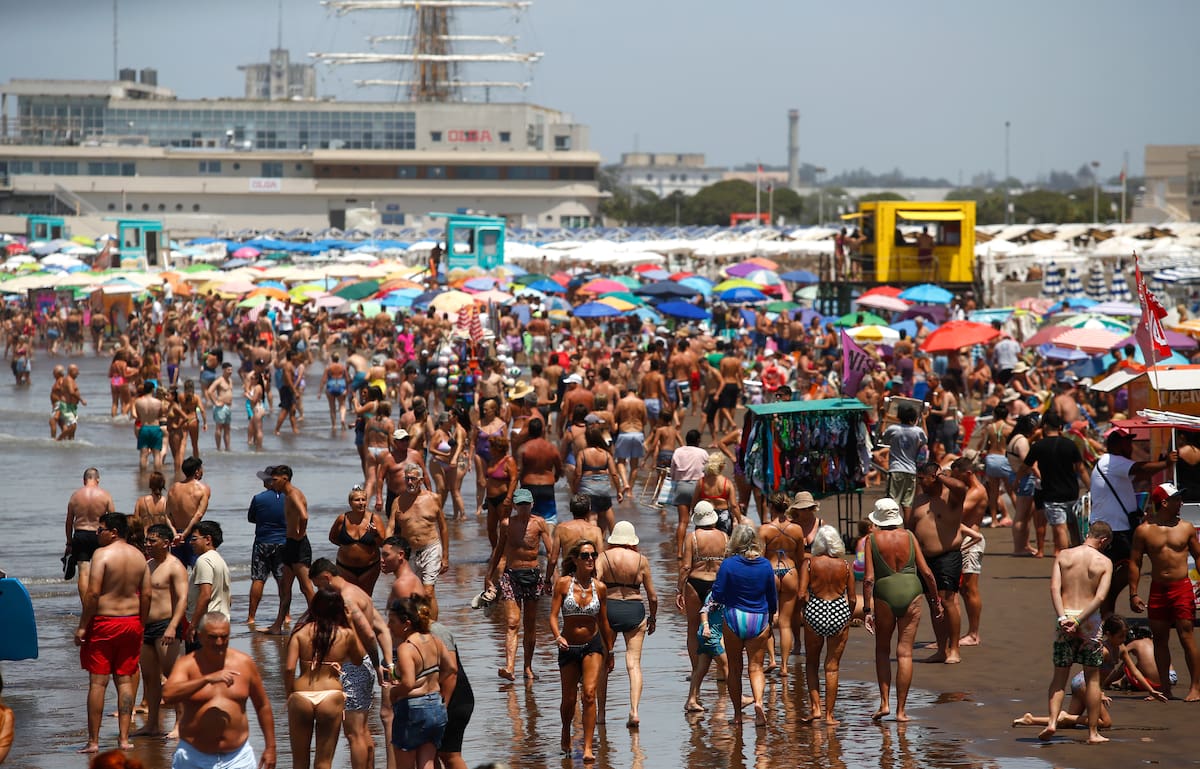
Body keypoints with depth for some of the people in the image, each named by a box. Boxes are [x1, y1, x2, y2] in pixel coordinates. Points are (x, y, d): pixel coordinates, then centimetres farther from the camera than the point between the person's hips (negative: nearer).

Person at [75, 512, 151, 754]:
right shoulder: (139, 556, 6)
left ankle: (93, 741, 1)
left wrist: (82, 626, -12)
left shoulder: (102, 554, -12)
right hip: (131, 622, 5)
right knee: (125, 680, 10)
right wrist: (140, 625, 15)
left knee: (98, 681, -1)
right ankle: (124, 738, 9)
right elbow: (146, 595, 6)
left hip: (103, 622, -5)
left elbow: (93, 593, -17)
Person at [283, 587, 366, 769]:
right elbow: (359, 659, 17)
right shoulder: (346, 634, -1)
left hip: (301, 697, 0)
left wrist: (289, 696, 5)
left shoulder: (301, 632, -2)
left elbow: (289, 667, -9)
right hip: (331, 696, 0)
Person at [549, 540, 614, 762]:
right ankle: (566, 734, 42)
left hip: (593, 646, 0)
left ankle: (588, 748, -16)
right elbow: (553, 615, -12)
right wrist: (558, 637, -31)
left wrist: (609, 652, 13)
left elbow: (603, 622, 8)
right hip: (568, 647, 0)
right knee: (569, 700, 10)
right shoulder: (563, 583, -8)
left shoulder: (599, 588, -2)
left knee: (589, 694, -16)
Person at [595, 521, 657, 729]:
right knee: (634, 663, 1)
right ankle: (634, 710, -16)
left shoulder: (603, 557, -2)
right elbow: (653, 596, 6)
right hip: (635, 610, 0)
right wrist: (653, 618, 22)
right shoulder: (641, 560, 2)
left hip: (608, 609, 0)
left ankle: (601, 714, 18)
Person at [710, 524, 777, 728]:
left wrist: (712, 598, 17)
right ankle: (758, 702, -21)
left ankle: (737, 714, 13)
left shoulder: (728, 564, -9)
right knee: (756, 667, 4)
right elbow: (772, 596, 9)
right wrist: (772, 614, 27)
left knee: (734, 668, 9)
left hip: (733, 618, -1)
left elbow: (717, 595, -7)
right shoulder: (765, 565, -2)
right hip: (759, 619, 1)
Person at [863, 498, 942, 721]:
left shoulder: (872, 539, -3)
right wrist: (935, 599, 14)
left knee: (882, 649, 17)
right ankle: (901, 709, 4)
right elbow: (926, 572, 3)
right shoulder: (908, 536, 2)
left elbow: (869, 578, -8)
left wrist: (868, 610, -5)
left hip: (885, 595, -1)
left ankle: (884, 703, 7)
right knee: (905, 652, 4)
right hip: (911, 593, 1)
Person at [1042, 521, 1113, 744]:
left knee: (1060, 675, 10)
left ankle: (1052, 721, -8)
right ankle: (1093, 732, 11)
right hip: (1090, 621, -2)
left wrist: (1063, 618, -13)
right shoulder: (1104, 562, -1)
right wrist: (1079, 622, -14)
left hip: (1064, 619, 2)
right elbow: (1100, 597, -13)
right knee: (1092, 677, 8)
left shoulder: (1063, 556, 5)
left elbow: (1054, 588, -7)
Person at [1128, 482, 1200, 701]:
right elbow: (1134, 562, 5)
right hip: (1157, 590, 1)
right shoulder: (1143, 531, 2)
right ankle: (1165, 689, 14)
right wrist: (1133, 594, -1)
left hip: (1182, 587, -1)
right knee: (1159, 639, 6)